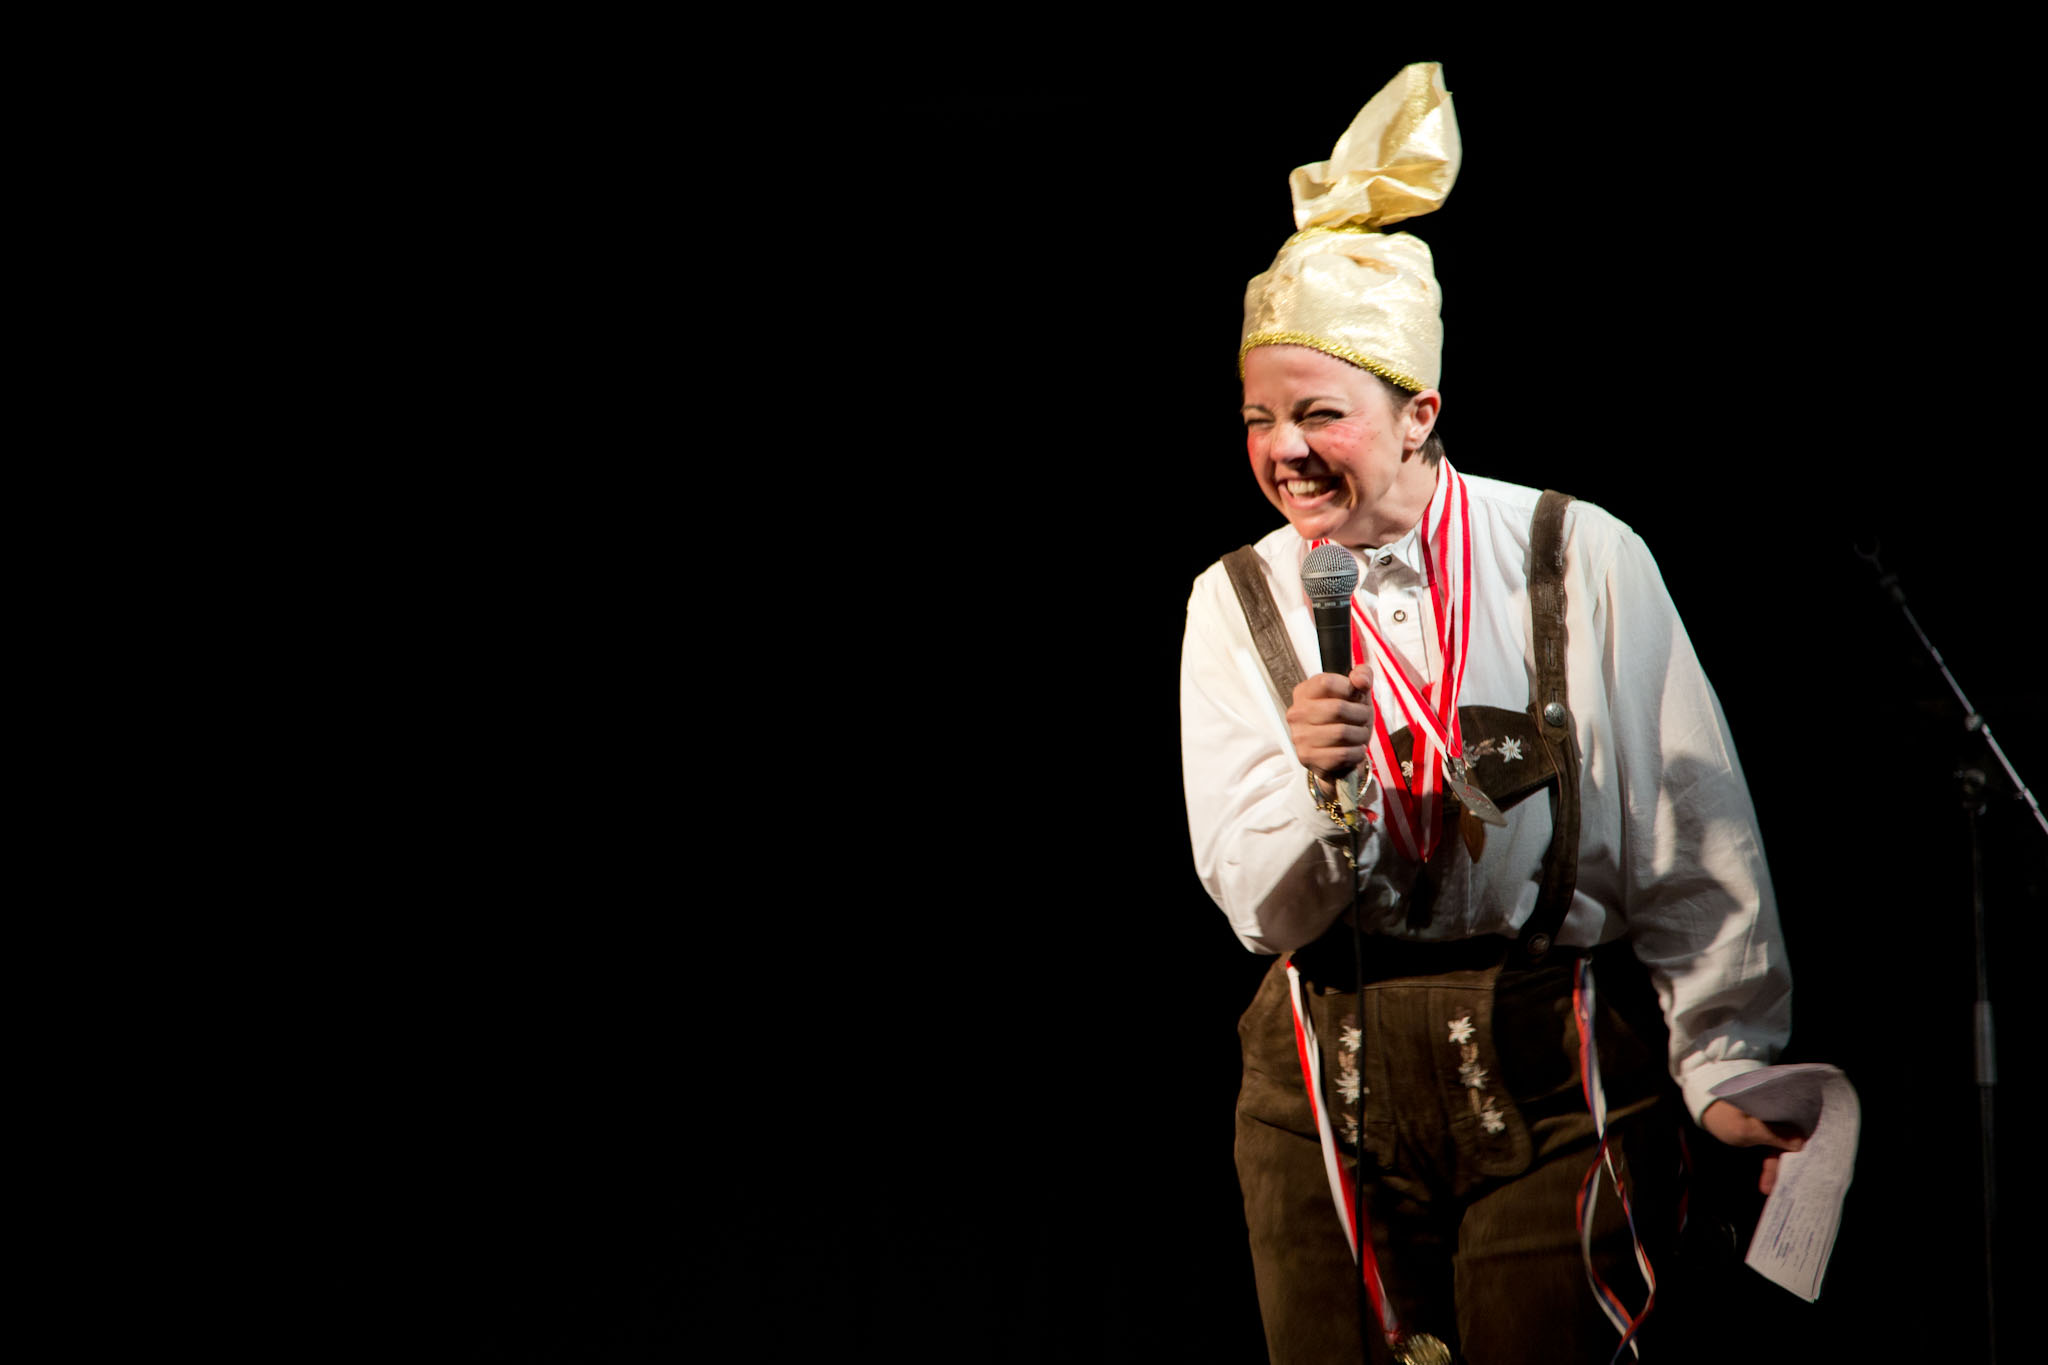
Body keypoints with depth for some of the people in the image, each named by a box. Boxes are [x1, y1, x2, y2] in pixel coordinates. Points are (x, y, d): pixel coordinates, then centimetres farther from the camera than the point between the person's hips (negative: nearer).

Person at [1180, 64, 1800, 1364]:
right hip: (1330, 1087, 3)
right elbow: (1263, 912, -1)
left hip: (1555, 1073, -2)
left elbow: (1692, 843, -1)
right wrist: (1325, 799, -20)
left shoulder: (1582, 563, -3)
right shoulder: (1237, 604, 5)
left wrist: (1728, 1067, -7)